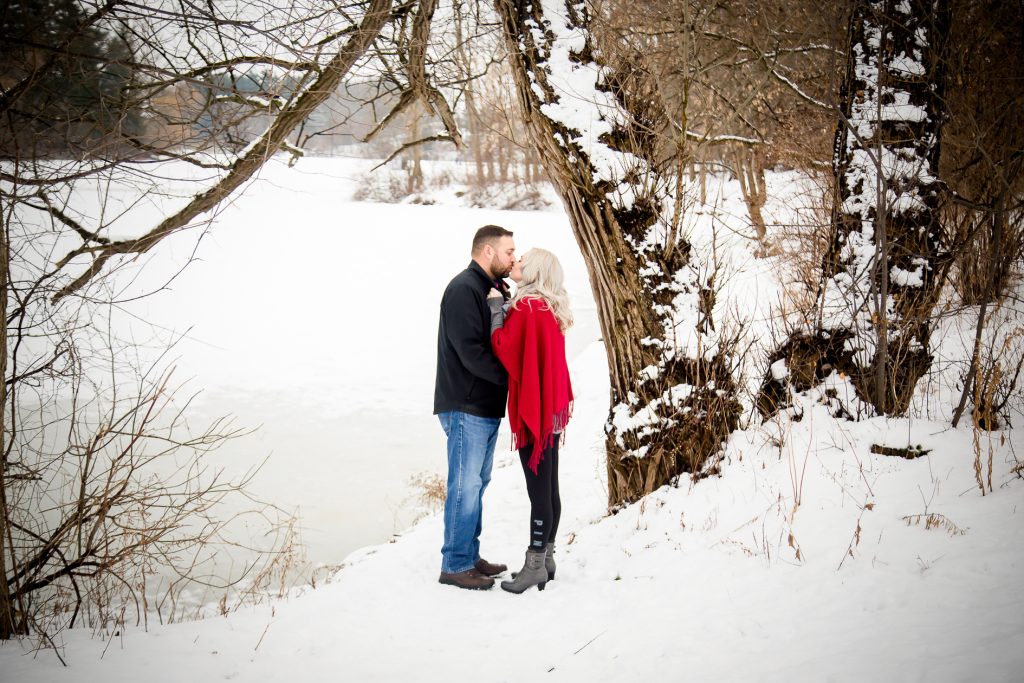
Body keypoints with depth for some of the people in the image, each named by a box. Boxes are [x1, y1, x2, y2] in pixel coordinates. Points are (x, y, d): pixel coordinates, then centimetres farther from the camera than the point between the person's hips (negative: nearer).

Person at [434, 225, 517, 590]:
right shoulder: (463, 289, -14)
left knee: (477, 482, 15)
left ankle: (470, 556, 24)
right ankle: (454, 566, 2)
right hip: (466, 408, -10)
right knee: (465, 485, -6)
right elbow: (470, 351, -22)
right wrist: (511, 376, -17)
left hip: (486, 407, 10)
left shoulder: (491, 289, 17)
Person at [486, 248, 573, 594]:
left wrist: (496, 306, -8)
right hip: (551, 408, 9)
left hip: (534, 409, -9)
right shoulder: (551, 309, 13)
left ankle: (535, 566, -2)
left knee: (538, 489, -6)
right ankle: (546, 558, 18)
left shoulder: (526, 307, -15)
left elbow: (503, 347, -17)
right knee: (548, 487, 12)